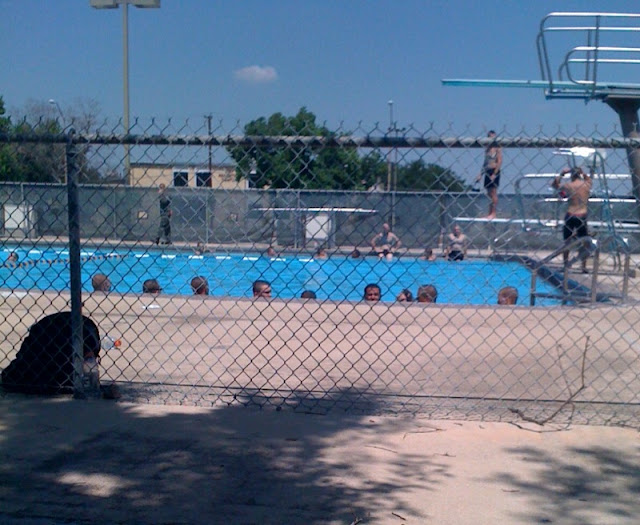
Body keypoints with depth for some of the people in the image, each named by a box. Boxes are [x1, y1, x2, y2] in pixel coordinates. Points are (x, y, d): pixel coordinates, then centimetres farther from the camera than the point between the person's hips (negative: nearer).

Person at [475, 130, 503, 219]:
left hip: (494, 172, -7)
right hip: (487, 172, 7)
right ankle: (490, 214, 10)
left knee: (493, 193, -8)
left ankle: (493, 213, -7)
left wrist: (494, 174, -18)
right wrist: (481, 174, 15)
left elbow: (500, 161, -11)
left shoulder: (497, 148, -4)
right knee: (489, 194, 7)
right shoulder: (487, 148, 16)